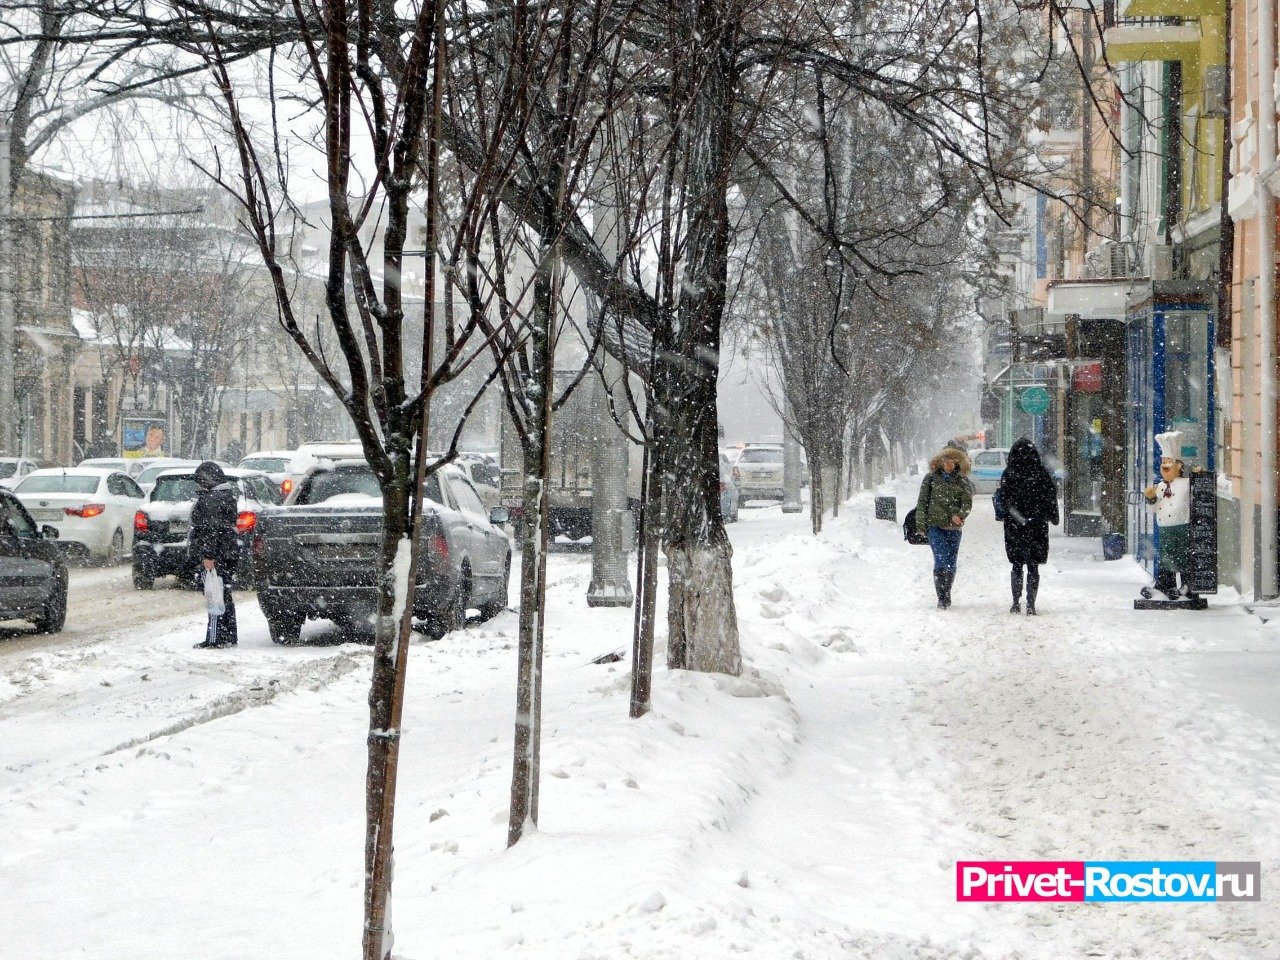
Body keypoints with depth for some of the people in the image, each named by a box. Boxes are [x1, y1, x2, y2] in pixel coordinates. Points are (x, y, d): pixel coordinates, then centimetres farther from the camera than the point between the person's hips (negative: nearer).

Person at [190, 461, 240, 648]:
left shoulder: (212, 500, -16)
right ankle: (229, 637, 19)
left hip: (215, 556, -10)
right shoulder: (228, 496, 17)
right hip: (228, 554, 10)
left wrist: (208, 555, -23)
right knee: (225, 596, 15)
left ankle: (214, 639, -10)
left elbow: (212, 530, -22)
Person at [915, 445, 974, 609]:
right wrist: (921, 525, 2)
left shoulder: (962, 481, 8)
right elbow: (922, 502, 6)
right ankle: (942, 599, -13)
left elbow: (967, 502, 2)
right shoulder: (931, 478, 4)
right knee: (941, 560, -15)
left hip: (954, 527, 2)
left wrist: (960, 515, -18)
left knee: (951, 564, 6)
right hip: (935, 525, -2)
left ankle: (946, 596, 24)